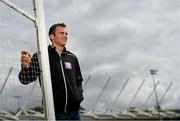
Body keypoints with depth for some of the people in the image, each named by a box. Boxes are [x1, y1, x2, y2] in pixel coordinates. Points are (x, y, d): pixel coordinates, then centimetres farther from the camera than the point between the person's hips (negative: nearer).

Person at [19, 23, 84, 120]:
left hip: (74, 110, 5)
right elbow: (25, 80, -8)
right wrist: (26, 66, -27)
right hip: (55, 112, -5)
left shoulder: (72, 57, 11)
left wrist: (79, 95, 5)